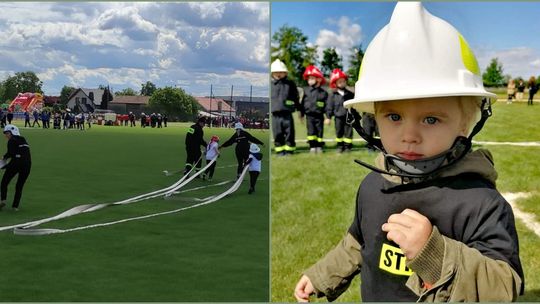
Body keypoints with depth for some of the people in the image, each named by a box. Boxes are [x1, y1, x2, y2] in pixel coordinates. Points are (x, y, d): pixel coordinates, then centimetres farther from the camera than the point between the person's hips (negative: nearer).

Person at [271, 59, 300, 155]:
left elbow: (296, 98, 11)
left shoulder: (290, 84, 4)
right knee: (277, 134, 4)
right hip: (275, 115, 0)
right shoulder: (270, 85, 4)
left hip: (287, 114, 0)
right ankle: (280, 150, 14)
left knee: (289, 132, 4)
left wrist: (299, 109, 12)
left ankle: (289, 149, 14)